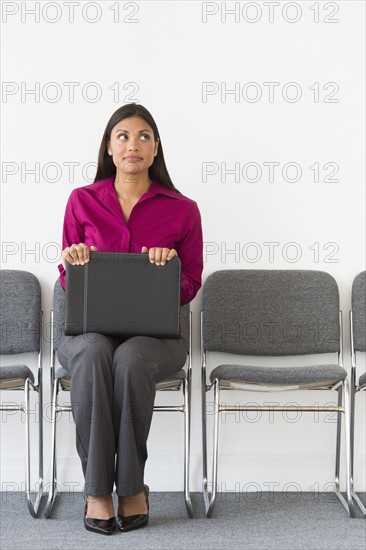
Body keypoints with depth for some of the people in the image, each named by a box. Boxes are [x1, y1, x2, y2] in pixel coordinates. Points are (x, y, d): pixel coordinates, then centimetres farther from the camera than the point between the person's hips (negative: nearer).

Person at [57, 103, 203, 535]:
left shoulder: (182, 210, 7)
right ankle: (97, 488, -27)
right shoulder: (82, 201, 9)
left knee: (130, 358, -36)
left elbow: (191, 286, 9)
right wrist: (73, 261, -11)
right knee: (93, 351, -36)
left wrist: (171, 267, -12)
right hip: (88, 329, 1)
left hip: (154, 333, 0)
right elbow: (67, 281, 13)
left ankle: (131, 486, -19)